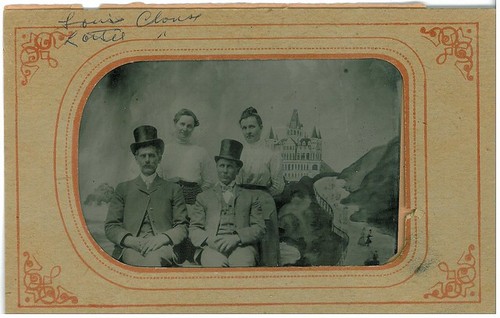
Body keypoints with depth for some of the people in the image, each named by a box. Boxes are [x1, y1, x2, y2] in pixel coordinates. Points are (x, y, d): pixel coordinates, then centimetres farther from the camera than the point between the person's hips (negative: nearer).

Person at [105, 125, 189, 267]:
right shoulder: (123, 189, 24)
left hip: (162, 248, 0)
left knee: (154, 259, -39)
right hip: (130, 248, 0)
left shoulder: (173, 190, 23)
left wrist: (163, 238, -9)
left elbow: (182, 228, 15)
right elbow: (110, 226, 15)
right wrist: (132, 240, -7)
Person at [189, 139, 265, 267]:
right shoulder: (204, 197, 26)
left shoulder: (249, 197, 25)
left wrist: (237, 238, -8)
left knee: (243, 264, -37)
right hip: (210, 248, 0)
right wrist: (208, 240, -9)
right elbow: (194, 229, 16)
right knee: (218, 264, -37)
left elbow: (259, 228, 12)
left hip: (241, 247, 0)